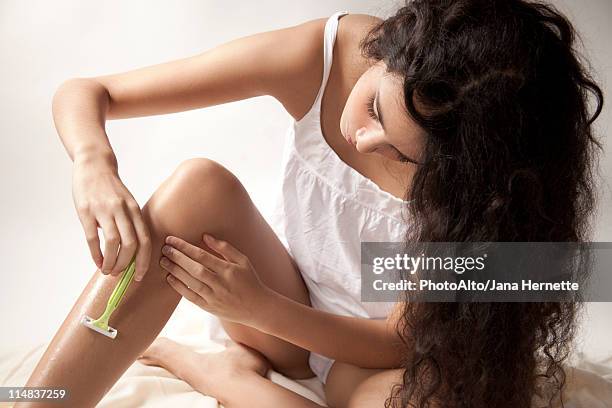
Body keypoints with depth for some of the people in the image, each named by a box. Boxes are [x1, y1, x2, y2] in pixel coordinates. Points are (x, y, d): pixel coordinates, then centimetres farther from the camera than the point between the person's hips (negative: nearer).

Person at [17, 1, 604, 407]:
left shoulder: (482, 175, -26)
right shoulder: (318, 56, -23)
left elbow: (403, 342, -19)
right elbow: (84, 93, -18)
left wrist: (259, 309, -33)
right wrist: (95, 164, -41)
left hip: (379, 354, 0)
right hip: (284, 307, 1)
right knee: (201, 185, -29)